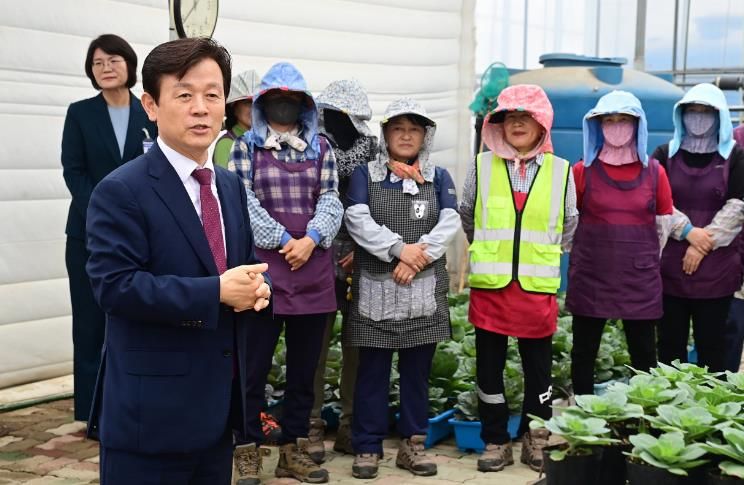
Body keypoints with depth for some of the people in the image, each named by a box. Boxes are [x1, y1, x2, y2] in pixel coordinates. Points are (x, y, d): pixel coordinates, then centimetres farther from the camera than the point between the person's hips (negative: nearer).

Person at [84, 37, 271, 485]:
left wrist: (257, 286, -7)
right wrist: (216, 292, -24)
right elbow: (115, 285, -21)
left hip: (220, 401, 7)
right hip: (151, 409, -7)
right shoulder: (121, 191, -13)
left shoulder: (232, 186, 11)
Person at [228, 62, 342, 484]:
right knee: (254, 366, 0)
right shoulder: (246, 146, 5)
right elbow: (242, 202, -5)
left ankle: (294, 449, 21)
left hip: (314, 272, 3)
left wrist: (310, 239, -12)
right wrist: (284, 241, -13)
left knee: (305, 366, 10)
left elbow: (331, 199, 5)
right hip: (263, 269, -3)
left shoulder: (321, 147, 12)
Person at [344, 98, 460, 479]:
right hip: (375, 289, -2)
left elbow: (450, 222, -2)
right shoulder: (365, 175, 7)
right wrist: (399, 249, -20)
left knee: (417, 370, 8)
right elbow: (357, 221, -8)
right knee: (372, 370, 2)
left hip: (424, 290, 2)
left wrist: (420, 254, -17)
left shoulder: (438, 177, 12)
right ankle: (367, 447, 10)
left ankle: (413, 444, 19)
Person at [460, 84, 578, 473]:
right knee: (489, 366, 6)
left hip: (538, 287, 0)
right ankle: (495, 441, 19)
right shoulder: (482, 165, 3)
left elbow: (569, 226, 15)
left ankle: (535, 439, 24)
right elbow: (466, 218, 15)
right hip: (489, 284, 0)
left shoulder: (561, 170, 4)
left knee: (538, 367, 9)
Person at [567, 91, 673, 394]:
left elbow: (666, 220, 10)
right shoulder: (582, 171, -1)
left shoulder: (654, 172, 2)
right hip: (590, 275, 0)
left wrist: (653, 256, 6)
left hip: (640, 276, 1)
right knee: (584, 351, 8)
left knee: (644, 353, 7)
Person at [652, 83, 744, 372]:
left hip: (716, 268, -1)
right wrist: (688, 232, -15)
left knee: (711, 342, 3)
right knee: (670, 342, 4)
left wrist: (704, 246, -13)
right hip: (670, 266, 1)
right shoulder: (665, 154, 8)